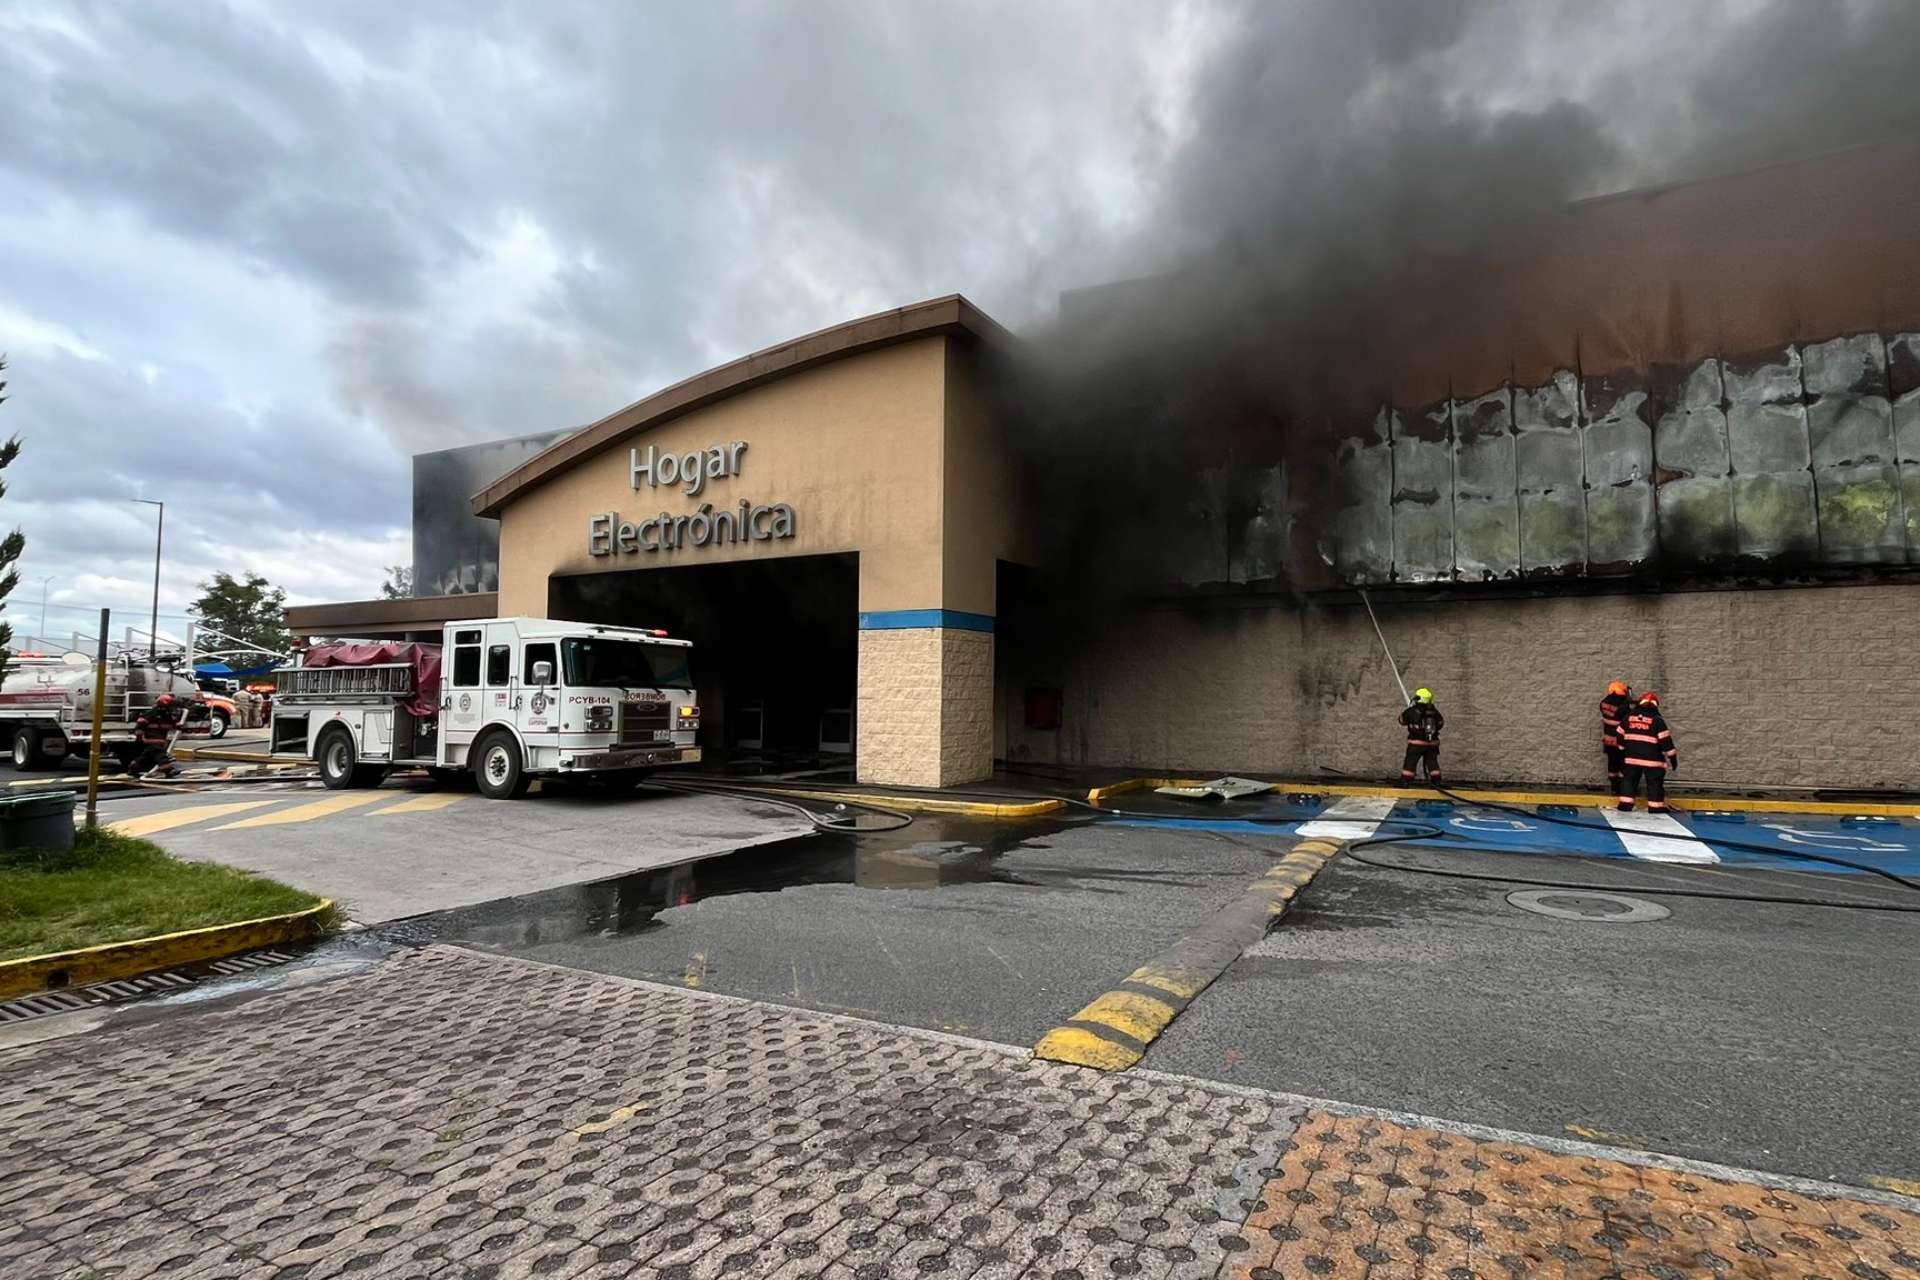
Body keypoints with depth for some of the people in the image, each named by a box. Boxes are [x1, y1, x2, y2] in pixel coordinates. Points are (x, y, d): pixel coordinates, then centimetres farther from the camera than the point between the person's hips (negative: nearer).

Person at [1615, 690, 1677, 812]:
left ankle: (1625, 806, 9)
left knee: (1628, 781, 12)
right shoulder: (1657, 720, -9)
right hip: (1652, 759, -3)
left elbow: (1620, 738, 10)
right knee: (1655, 784, 6)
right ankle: (1656, 808, 7)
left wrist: (1622, 752, 22)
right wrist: (1673, 758, -3)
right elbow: (1666, 741, -9)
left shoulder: (1628, 717, 4)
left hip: (1631, 758, 3)